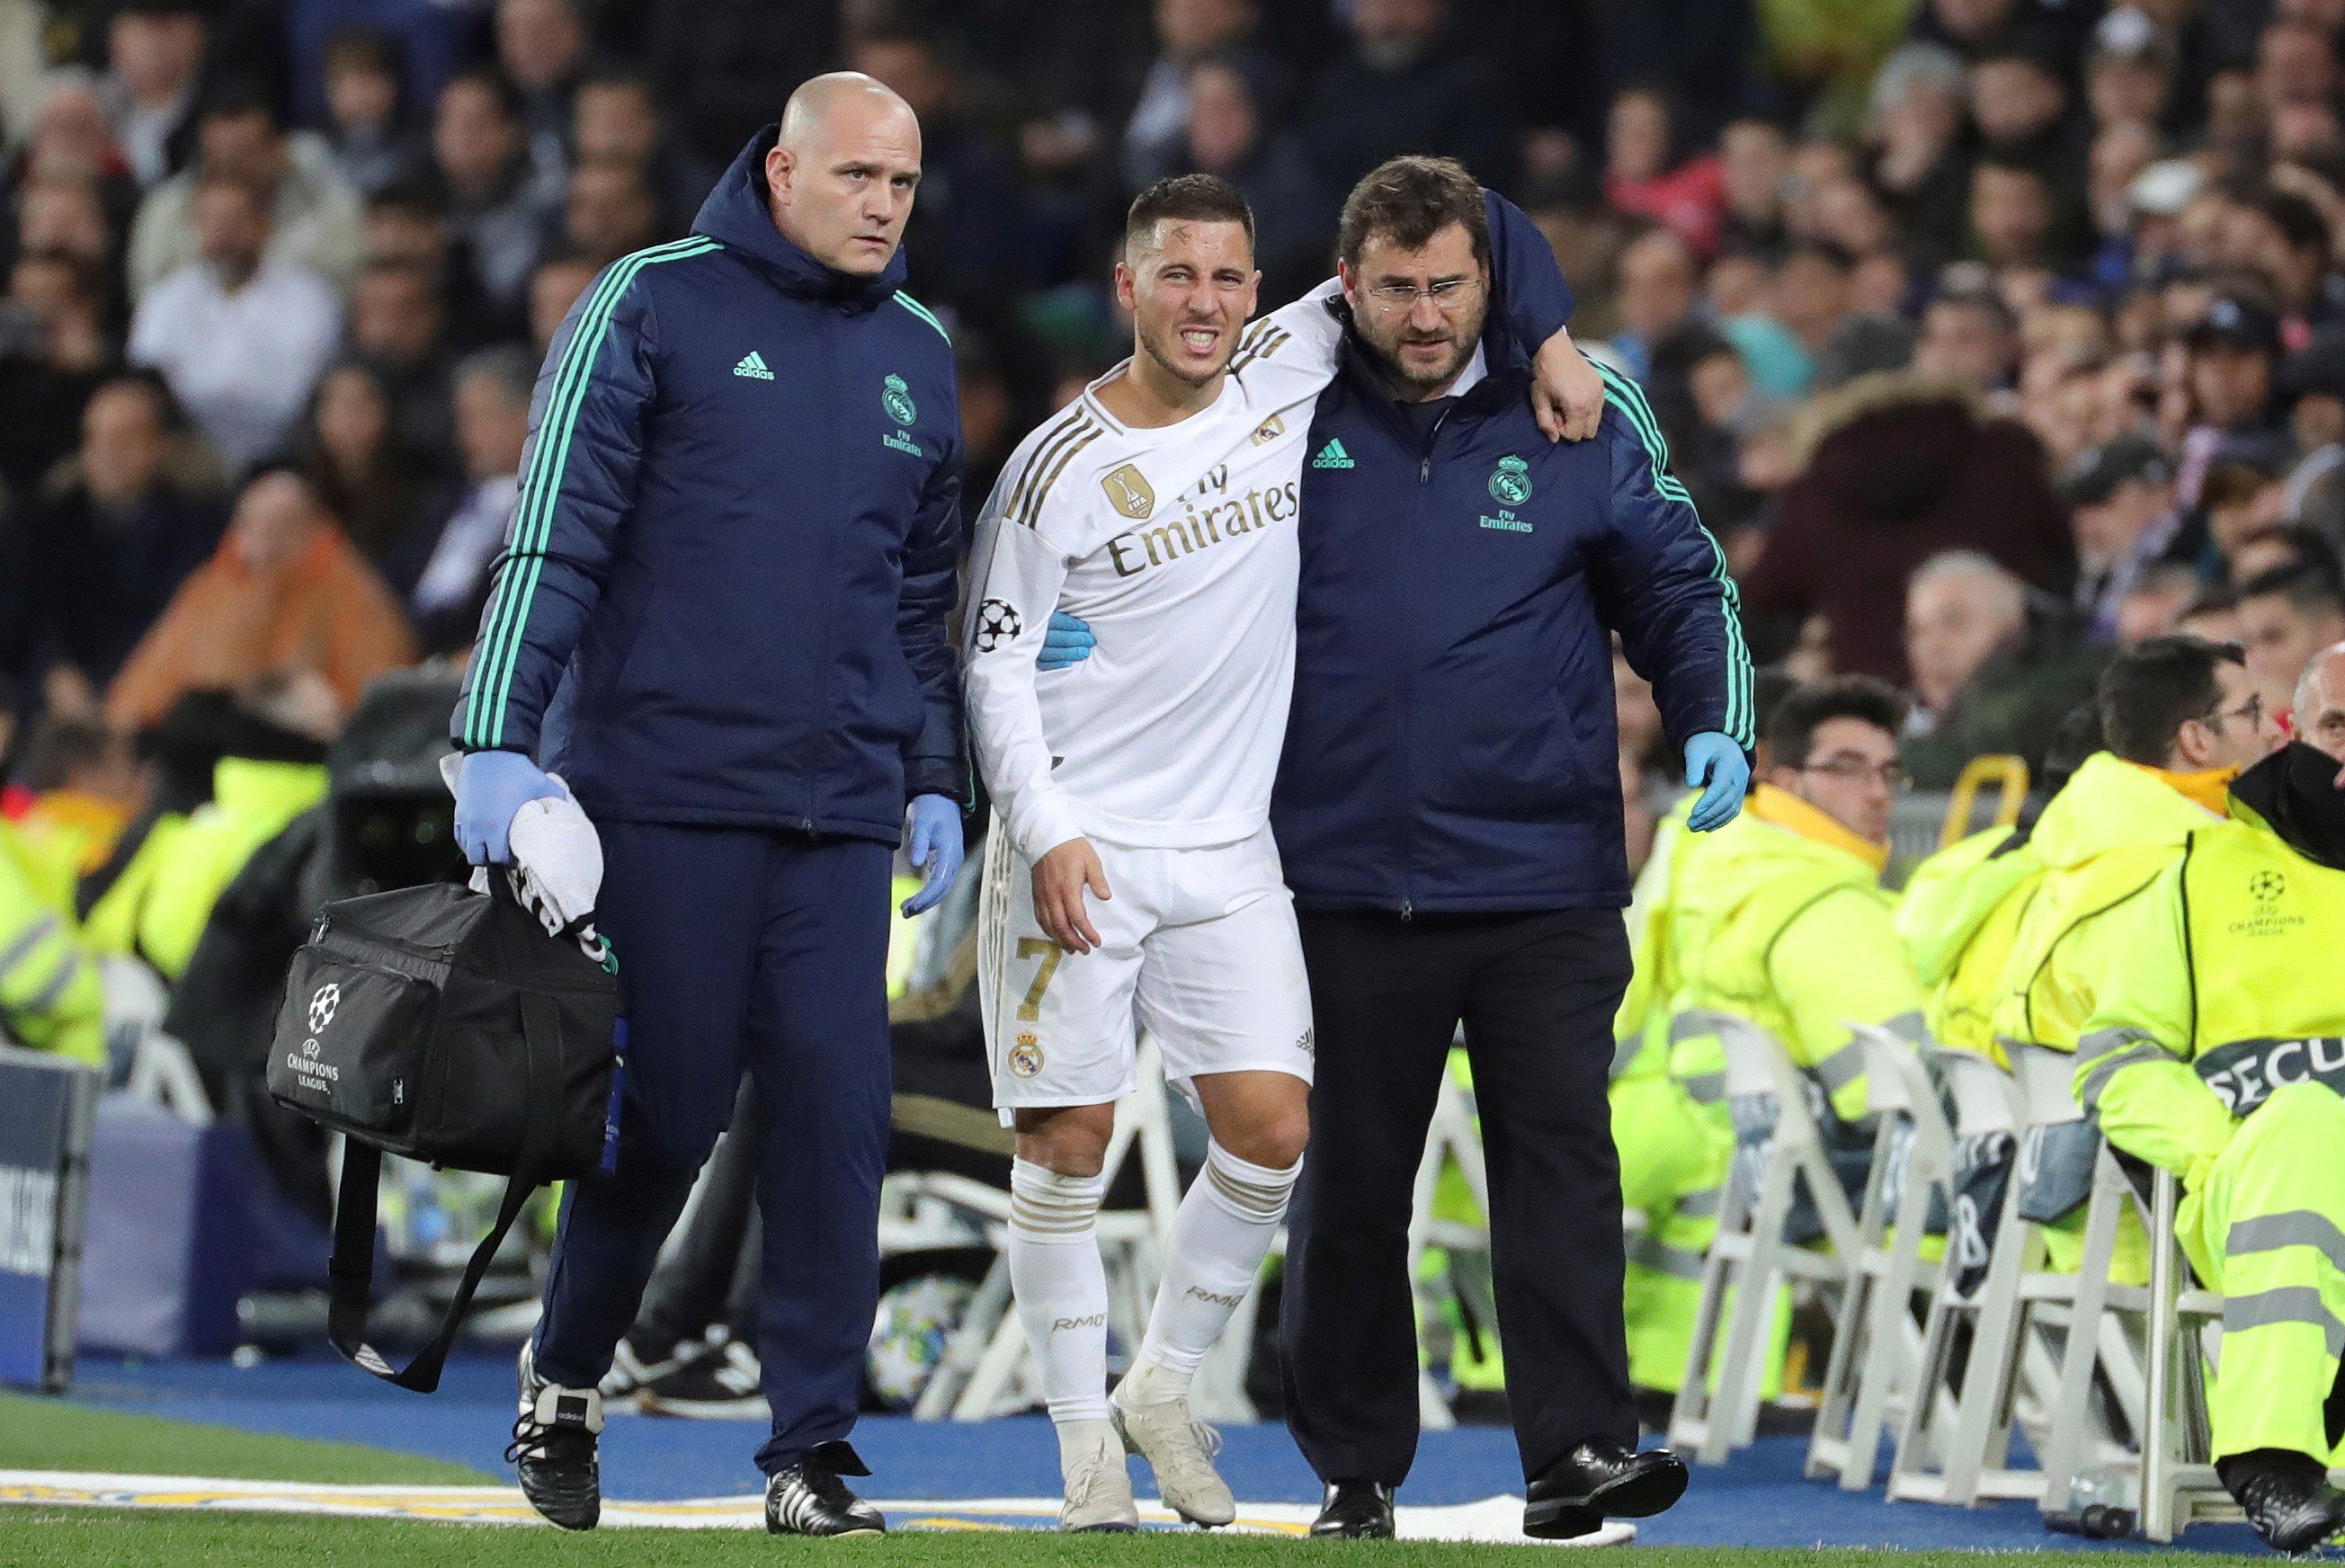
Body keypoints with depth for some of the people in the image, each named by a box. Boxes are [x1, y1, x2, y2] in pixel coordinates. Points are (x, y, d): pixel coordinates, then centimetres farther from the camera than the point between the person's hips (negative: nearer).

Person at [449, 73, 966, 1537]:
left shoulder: (918, 355, 15)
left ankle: (814, 1449, -1)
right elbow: (554, 535, -4)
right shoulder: (657, 304, 0)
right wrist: (501, 741, -11)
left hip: (841, 812, 4)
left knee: (837, 1115, -5)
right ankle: (564, 1383, 23)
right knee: (662, 1114, -1)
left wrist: (936, 782, 19)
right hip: (664, 789, -4)